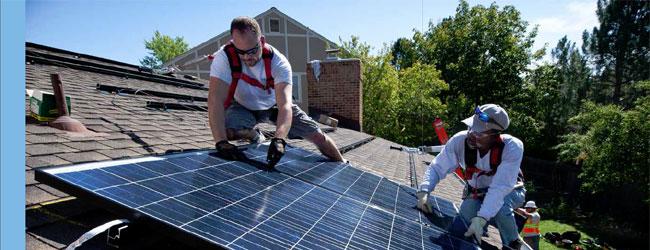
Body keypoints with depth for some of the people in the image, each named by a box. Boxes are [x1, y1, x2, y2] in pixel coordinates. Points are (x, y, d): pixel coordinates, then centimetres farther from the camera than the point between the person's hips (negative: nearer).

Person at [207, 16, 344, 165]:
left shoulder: (278, 62, -31)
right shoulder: (224, 58, -31)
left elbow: (285, 105, -43)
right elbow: (216, 99, -39)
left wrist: (279, 140, -61)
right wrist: (221, 142, -52)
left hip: (274, 104, 0)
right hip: (243, 107, 0)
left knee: (318, 136, -6)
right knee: (226, 132, -32)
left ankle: (341, 164, 25)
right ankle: (255, 136, 5)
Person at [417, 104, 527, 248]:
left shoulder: (512, 147, -35)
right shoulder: (460, 141, -27)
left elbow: (500, 187, -40)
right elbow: (437, 168, -19)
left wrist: (480, 219, -48)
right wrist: (423, 192, -36)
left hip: (508, 192, -2)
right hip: (476, 193, 3)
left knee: (499, 207, -37)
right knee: (456, 232, -12)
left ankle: (513, 245, -5)